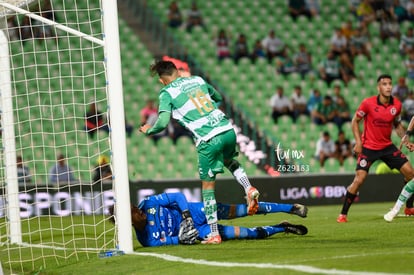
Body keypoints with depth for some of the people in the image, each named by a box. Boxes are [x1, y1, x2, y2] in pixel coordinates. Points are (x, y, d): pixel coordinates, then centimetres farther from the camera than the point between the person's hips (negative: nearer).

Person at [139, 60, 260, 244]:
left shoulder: (167, 93, 1)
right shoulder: (197, 80, 17)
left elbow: (163, 122, -8)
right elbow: (218, 98, 31)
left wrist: (148, 131, 11)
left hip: (208, 140, -5)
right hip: (227, 130, 5)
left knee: (207, 186, 6)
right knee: (230, 162, 36)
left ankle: (214, 234, 6)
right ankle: (249, 189, 12)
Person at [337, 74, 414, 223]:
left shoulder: (397, 104, -3)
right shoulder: (368, 103, -15)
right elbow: (355, 121, -3)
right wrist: (358, 142, -11)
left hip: (387, 146, 4)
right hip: (368, 147, -4)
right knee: (359, 179, -15)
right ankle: (343, 214, -4)